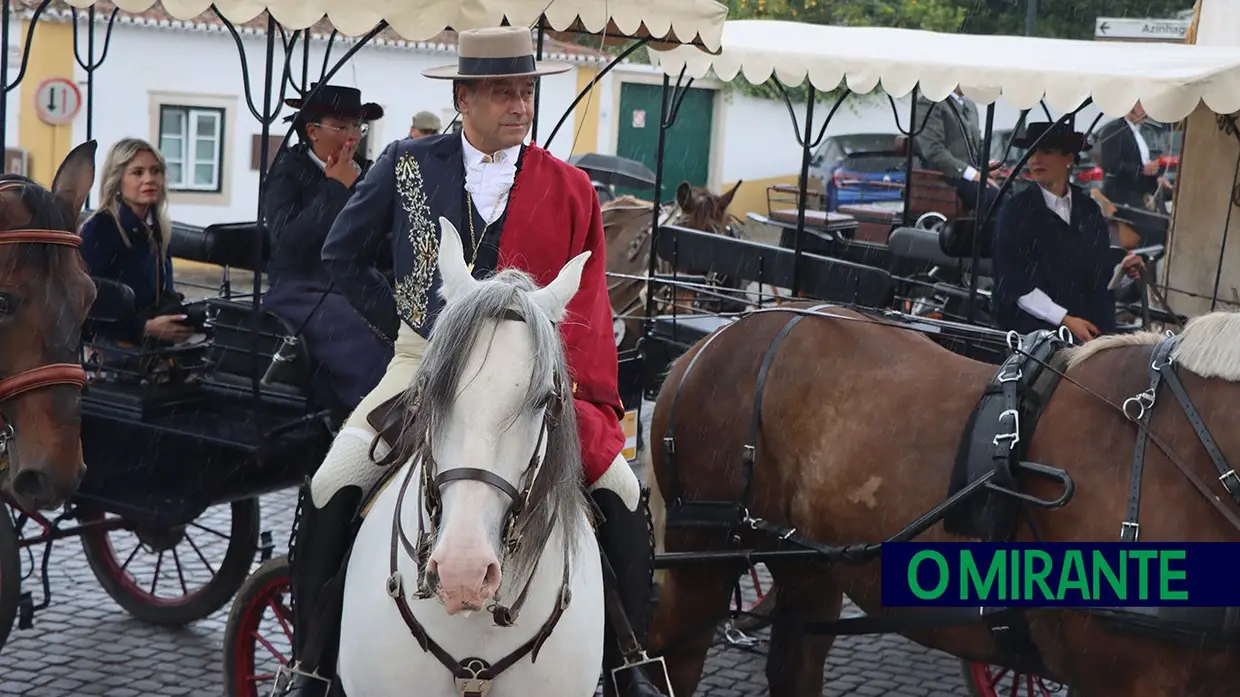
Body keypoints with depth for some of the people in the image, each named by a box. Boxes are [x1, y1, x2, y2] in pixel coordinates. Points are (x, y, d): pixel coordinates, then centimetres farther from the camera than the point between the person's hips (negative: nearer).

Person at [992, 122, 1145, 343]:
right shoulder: (1016, 210, -2)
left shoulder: (1089, 210, 10)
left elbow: (1099, 277, 14)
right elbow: (1014, 283, -9)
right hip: (1035, 329, -3)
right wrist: (1064, 320, -14)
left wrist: (1122, 269, -5)